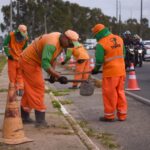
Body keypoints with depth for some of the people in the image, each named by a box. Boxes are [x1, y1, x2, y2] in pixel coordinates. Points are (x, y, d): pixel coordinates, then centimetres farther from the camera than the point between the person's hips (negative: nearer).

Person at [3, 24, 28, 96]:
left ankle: (20, 89, 8)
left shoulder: (25, 38, -7)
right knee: (12, 75, 6)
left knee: (20, 75, 3)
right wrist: (8, 54, -11)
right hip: (12, 58, -1)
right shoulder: (11, 35, -15)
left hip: (20, 59, 2)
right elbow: (5, 45, -6)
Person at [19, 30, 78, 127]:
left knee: (30, 89, 15)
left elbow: (52, 58, 10)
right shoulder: (52, 43, -30)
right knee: (38, 88, -9)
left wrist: (53, 74, 9)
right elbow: (45, 64, -36)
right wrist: (59, 76, -38)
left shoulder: (60, 41, 0)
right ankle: (40, 120, -6)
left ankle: (24, 116, 26)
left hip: (34, 62, 10)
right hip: (29, 62, -10)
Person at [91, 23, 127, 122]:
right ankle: (122, 115, 20)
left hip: (110, 72, -6)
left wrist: (96, 69, 6)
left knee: (109, 94, 5)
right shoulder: (119, 39, 7)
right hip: (121, 71, 7)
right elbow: (123, 54, 14)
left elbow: (99, 60, -12)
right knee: (120, 92, 15)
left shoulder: (101, 43, -13)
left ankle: (109, 116, 14)